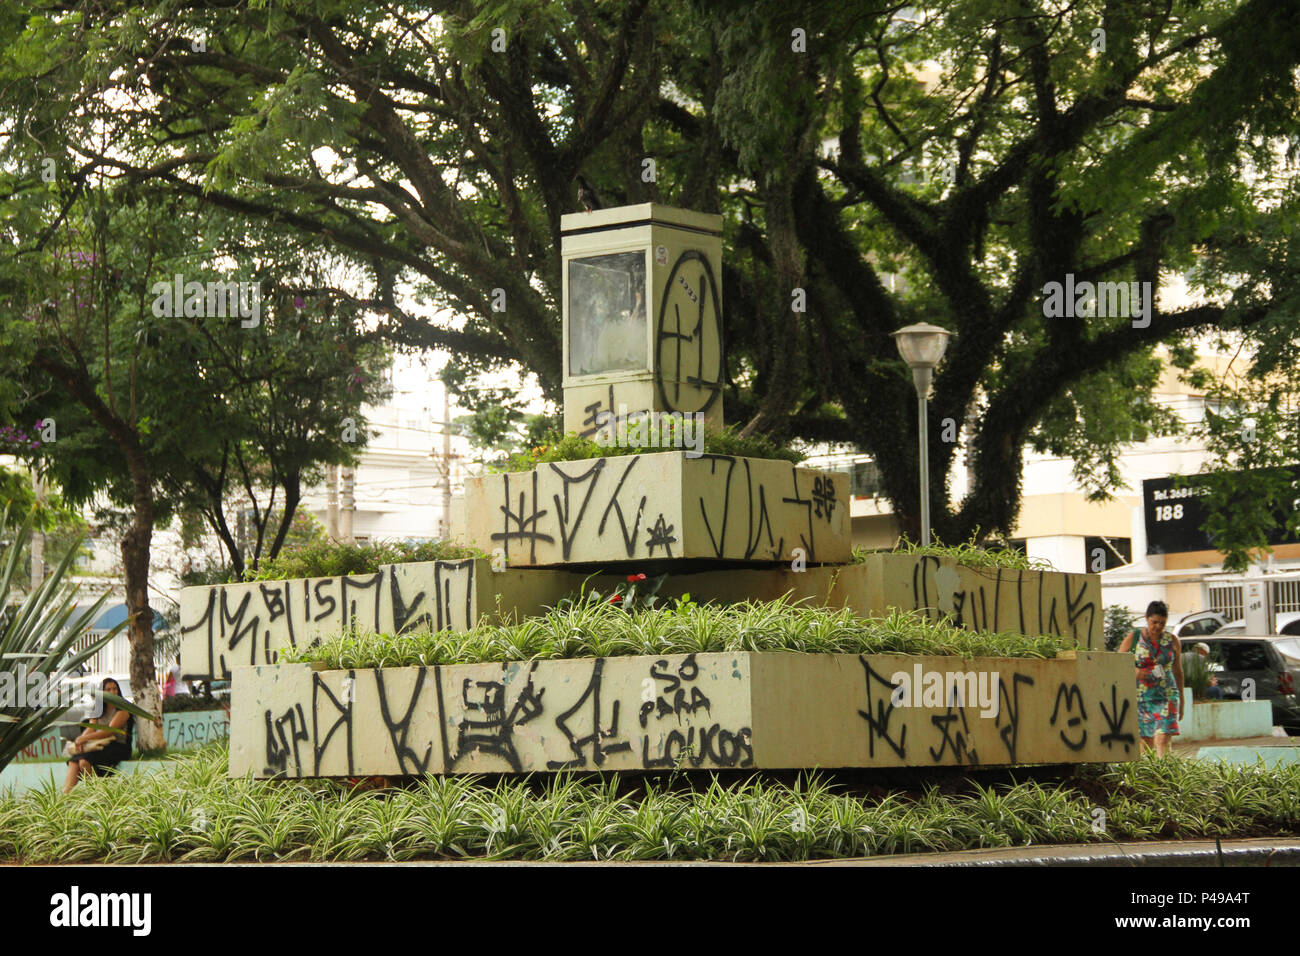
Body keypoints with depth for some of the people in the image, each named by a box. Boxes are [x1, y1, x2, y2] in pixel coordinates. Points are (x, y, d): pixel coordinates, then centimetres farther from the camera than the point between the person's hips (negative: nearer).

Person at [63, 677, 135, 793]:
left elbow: (110, 731, -13)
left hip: (118, 747, -6)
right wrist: (79, 741, -15)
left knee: (84, 761, -30)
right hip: (101, 746, 6)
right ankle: (65, 794, -34)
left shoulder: (122, 709, -1)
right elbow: (90, 729, 9)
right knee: (73, 761, -22)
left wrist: (84, 738, -19)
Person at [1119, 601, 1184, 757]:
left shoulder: (1172, 641, 6)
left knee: (1163, 739, -14)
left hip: (1166, 696, 0)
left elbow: (1178, 671, 15)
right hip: (1141, 697, 0)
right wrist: (1134, 672, -16)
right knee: (1146, 741, 2)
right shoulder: (1133, 639, 1)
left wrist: (1181, 701, 17)